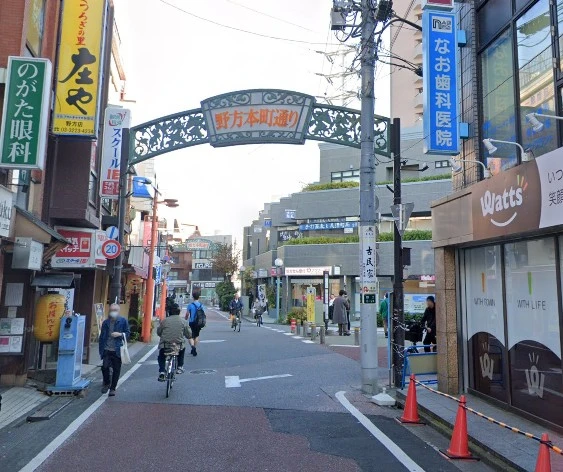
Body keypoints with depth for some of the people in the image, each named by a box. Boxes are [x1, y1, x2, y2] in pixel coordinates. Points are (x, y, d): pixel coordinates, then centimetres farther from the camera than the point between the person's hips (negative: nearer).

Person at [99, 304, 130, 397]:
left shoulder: (123, 321, 1)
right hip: (107, 350, 1)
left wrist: (120, 334, -15)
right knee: (105, 367, -8)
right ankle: (106, 383, 20)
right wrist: (101, 349, 6)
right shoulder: (106, 322, 8)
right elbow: (102, 336, 11)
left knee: (116, 370, 4)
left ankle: (112, 388, 19)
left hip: (117, 350, -1)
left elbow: (127, 333, 4)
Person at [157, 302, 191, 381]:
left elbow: (158, 332, 10)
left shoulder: (164, 321, -1)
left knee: (161, 356, 29)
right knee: (183, 348, 35)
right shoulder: (183, 322, 1)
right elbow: (189, 335, 6)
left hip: (165, 345, 0)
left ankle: (162, 371, 9)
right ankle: (179, 367, 31)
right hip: (179, 346, 1)